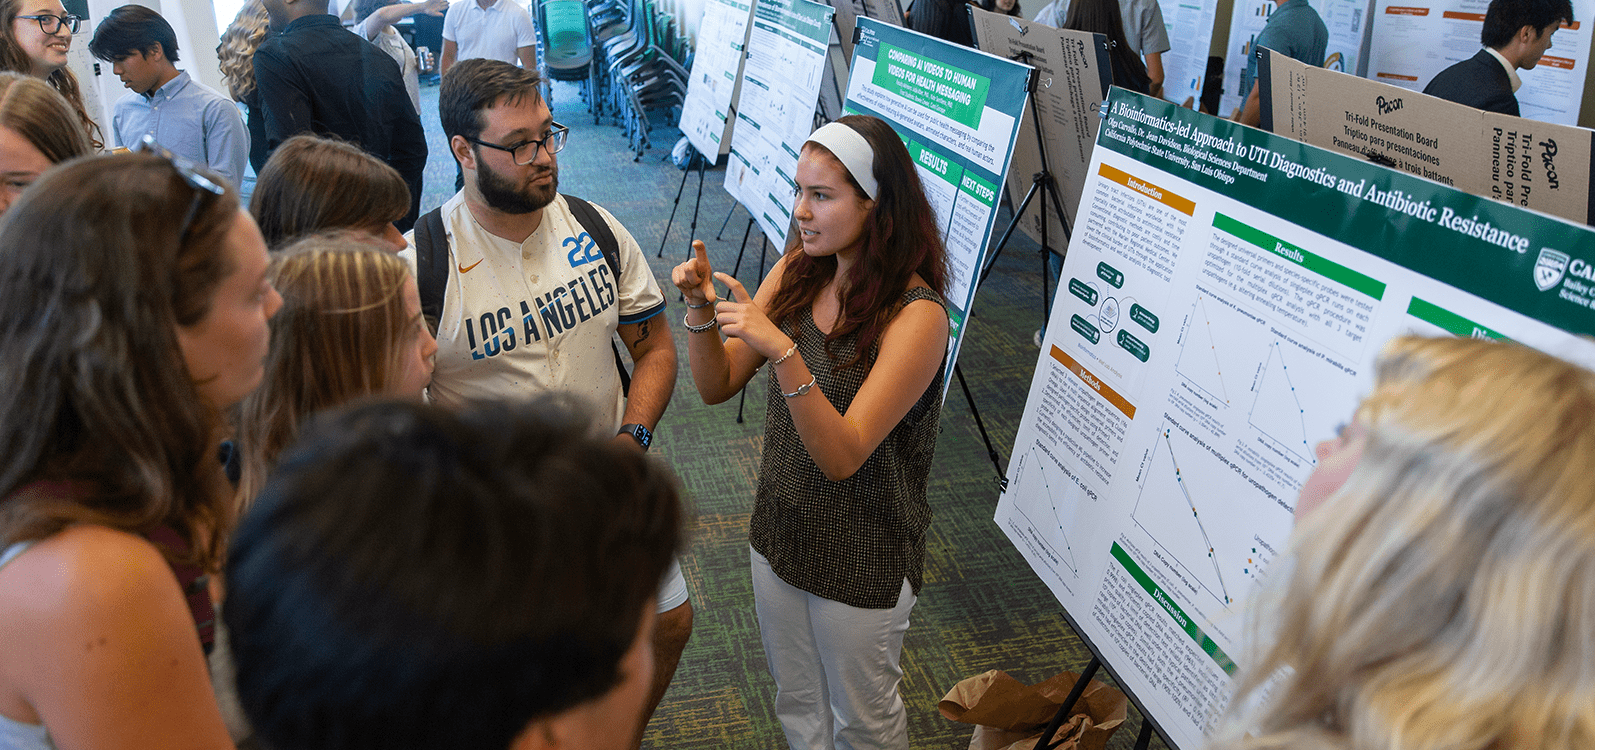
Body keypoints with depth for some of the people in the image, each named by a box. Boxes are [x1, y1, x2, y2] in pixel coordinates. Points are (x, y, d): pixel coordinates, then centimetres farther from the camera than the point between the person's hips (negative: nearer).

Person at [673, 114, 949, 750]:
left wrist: (784, 351, -42)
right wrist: (701, 309, -20)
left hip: (862, 561, -6)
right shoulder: (798, 271, -5)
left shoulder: (916, 316, -25)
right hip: (779, 532, 6)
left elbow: (843, 455, -29)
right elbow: (717, 386, -2)